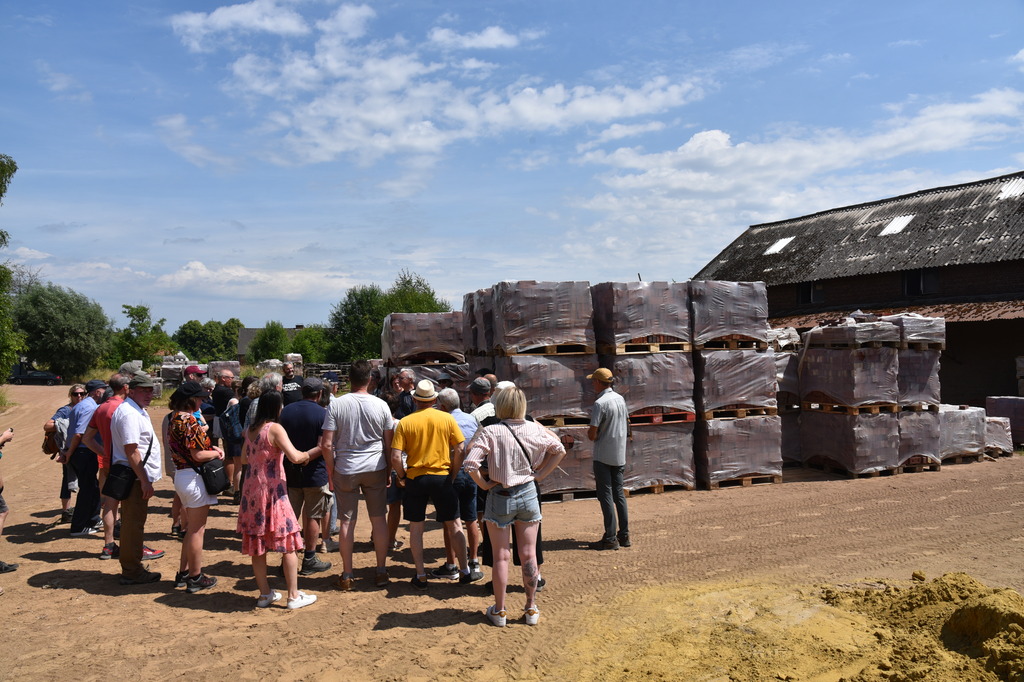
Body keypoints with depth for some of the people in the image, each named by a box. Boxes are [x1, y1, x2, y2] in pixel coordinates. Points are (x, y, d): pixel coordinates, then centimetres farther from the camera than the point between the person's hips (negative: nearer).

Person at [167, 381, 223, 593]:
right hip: (193, 478, -10)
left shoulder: (175, 418, 9)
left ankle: (183, 573, 28)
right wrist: (215, 453, -5)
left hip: (181, 475, 10)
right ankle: (195, 578, 12)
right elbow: (198, 455, -22)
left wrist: (211, 448, 6)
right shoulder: (189, 420, -20)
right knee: (197, 530, 2)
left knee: (192, 528, 21)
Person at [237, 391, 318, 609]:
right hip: (272, 491, -7)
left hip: (251, 490, 7)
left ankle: (265, 593, 22)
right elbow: (295, 457, -22)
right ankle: (294, 596, 7)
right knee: (288, 545, 3)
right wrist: (306, 455, -2)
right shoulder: (275, 428, -13)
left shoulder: (251, 430, 8)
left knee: (257, 545, 12)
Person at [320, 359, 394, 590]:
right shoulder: (381, 405, -4)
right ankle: (381, 572, 17)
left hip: (345, 470, -1)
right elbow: (389, 444, 1)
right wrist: (389, 472, 12)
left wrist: (331, 472, 3)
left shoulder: (336, 405, -8)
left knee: (347, 522, 7)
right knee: (379, 519, 10)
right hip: (375, 468, 1)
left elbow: (327, 445, -9)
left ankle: (347, 575, 15)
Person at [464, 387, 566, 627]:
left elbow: (470, 463, -24)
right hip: (528, 494, 3)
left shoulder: (490, 432, -15)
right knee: (528, 554, 11)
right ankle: (531, 608, 22)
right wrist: (541, 474, 10)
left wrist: (484, 484, -8)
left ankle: (499, 611, 19)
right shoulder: (535, 429, -3)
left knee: (501, 556, 8)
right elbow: (559, 450, 9)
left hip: (500, 497, -3)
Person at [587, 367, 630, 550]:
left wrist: (589, 431, 4)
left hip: (603, 456, -8)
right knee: (619, 494, 14)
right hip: (620, 455, 8)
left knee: (606, 495, -3)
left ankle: (610, 539, -2)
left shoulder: (600, 403, -17)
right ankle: (624, 535, 18)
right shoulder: (620, 399, 7)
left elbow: (592, 435, -20)